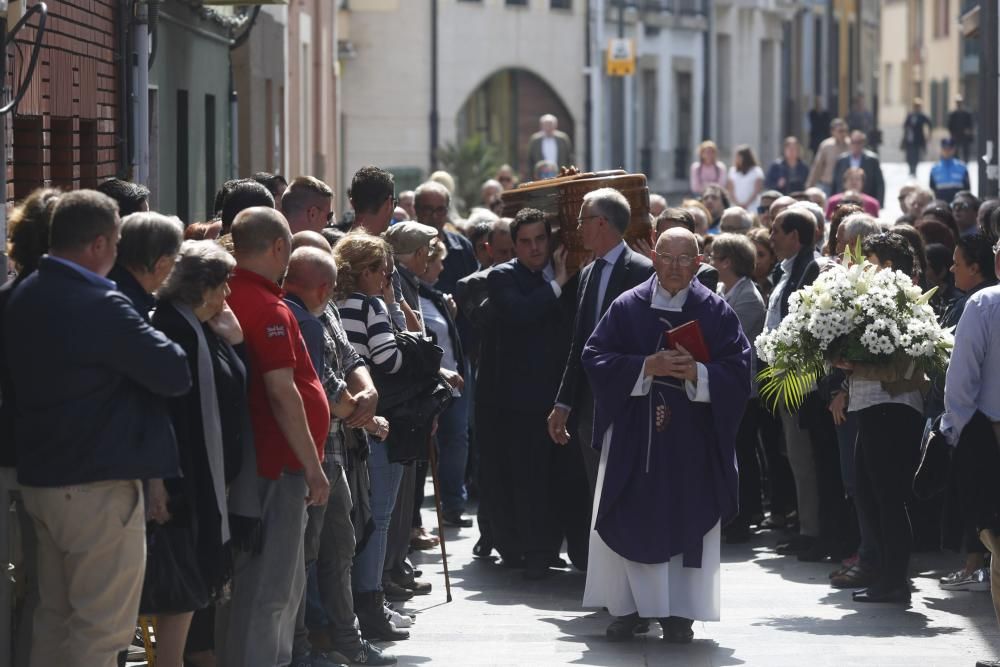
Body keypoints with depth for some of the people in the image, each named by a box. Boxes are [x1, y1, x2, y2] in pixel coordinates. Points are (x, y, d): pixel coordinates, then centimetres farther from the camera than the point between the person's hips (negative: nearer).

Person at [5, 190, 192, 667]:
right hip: (98, 487, -9)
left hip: (38, 479, 9)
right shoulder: (101, 305, -20)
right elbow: (176, 374, -17)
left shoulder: (22, 300, 8)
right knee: (101, 628, -3)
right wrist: (148, 337, 2)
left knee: (54, 618, 16)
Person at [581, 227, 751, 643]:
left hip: (691, 441, -1)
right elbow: (596, 358, -2)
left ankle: (679, 613, 6)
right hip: (633, 435, 1)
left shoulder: (714, 312, 2)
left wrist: (697, 373, -20)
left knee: (687, 524, 0)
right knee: (629, 523, 1)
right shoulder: (627, 307, 4)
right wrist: (646, 366, -15)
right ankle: (630, 608, 9)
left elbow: (737, 370, -2)